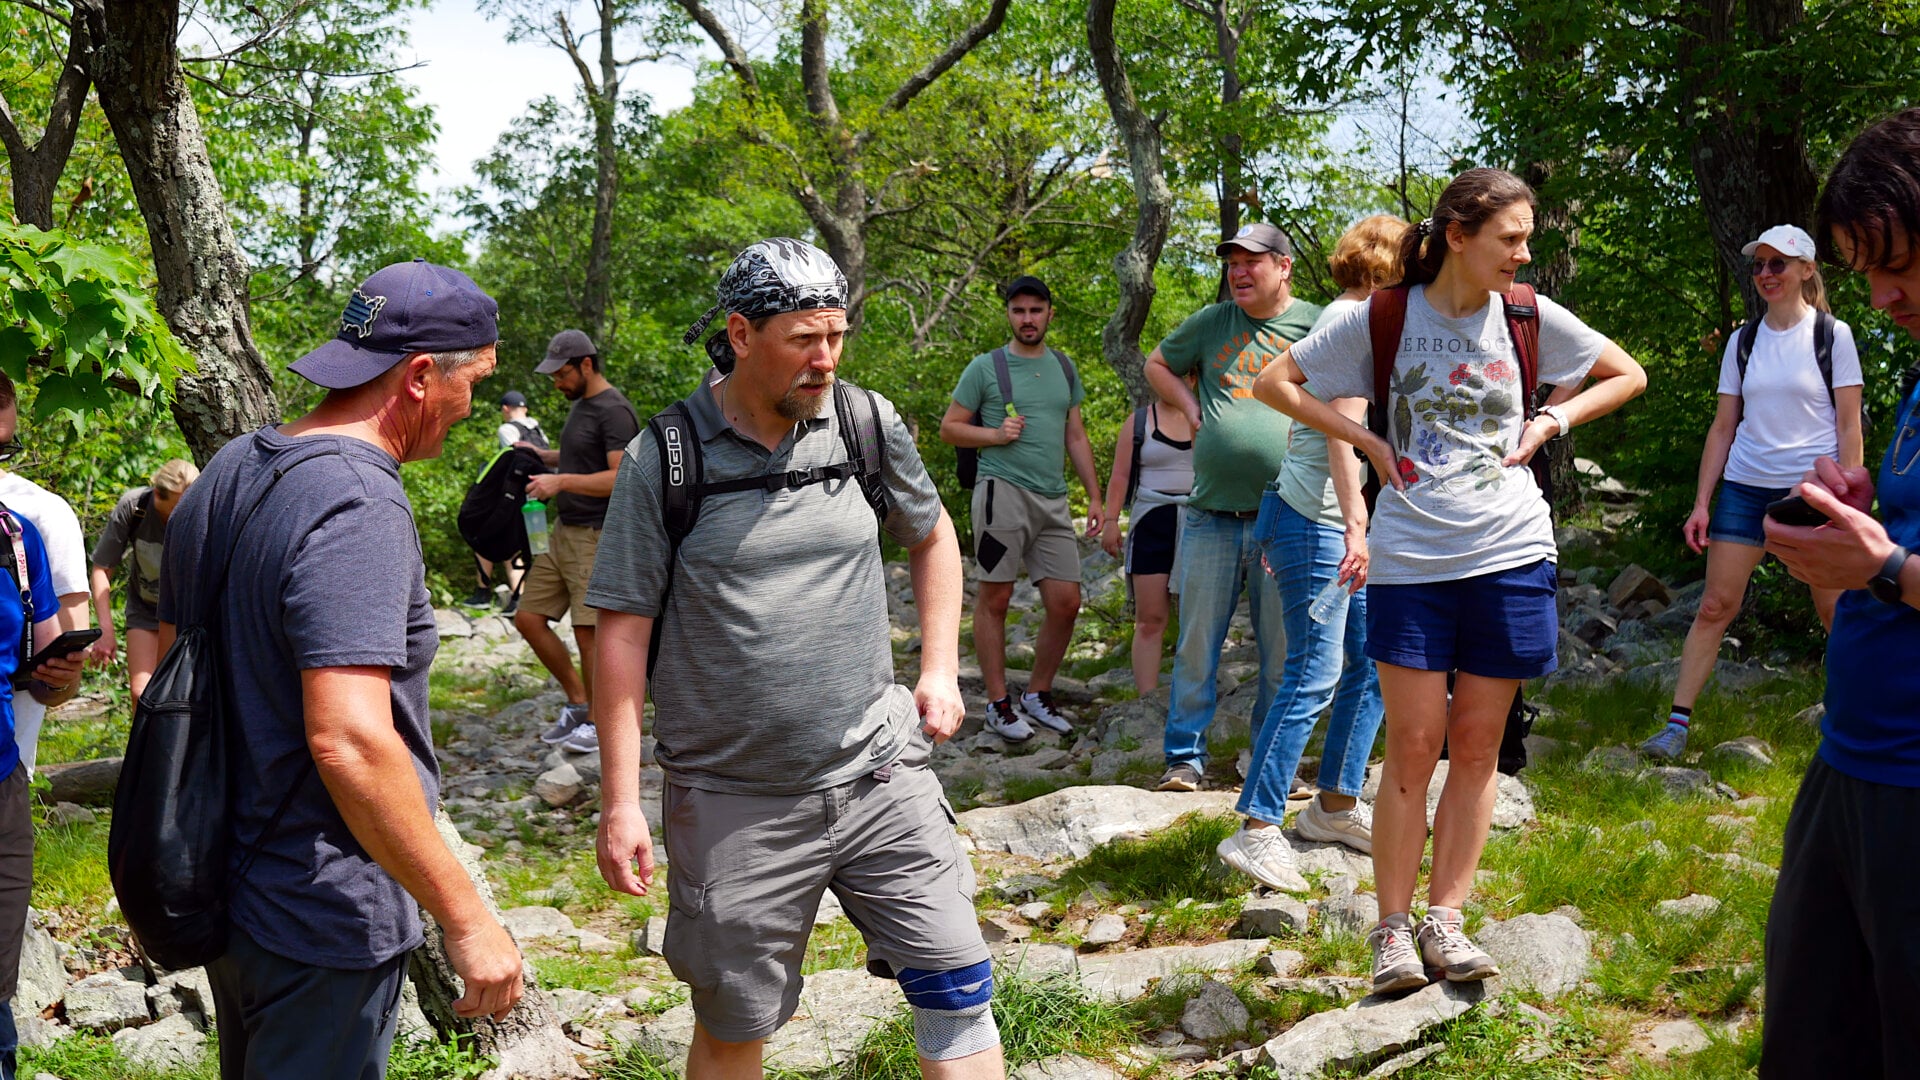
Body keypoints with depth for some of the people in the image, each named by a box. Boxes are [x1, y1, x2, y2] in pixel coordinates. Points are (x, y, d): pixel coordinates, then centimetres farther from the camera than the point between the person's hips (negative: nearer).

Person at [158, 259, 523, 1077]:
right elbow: (349, 741, -32)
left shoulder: (227, 473, 7)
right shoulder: (358, 506, -23)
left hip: (224, 883, 9)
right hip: (321, 914, -9)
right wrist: (468, 919, -27)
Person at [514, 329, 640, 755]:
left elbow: (621, 478, -22)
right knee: (529, 618, 8)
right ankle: (578, 701, 20)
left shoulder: (614, 411, -14)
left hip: (596, 537, -10)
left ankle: (596, 720, 9)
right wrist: (543, 455, 18)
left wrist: (561, 481, -26)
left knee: (588, 631, -5)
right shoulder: (579, 404, 16)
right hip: (562, 531, 10)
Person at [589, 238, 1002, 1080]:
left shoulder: (868, 424, 2)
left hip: (878, 776, 2)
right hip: (734, 804, -2)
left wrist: (940, 670, 12)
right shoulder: (664, 458, -6)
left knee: (958, 992, -1)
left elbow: (933, 537, 21)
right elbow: (624, 631, -4)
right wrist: (620, 803, -6)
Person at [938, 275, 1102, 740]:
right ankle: (998, 703, 7)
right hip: (1003, 492, -5)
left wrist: (1094, 496, 14)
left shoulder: (1064, 368, 16)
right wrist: (994, 434, -12)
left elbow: (1076, 437, 20)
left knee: (1066, 603, 2)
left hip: (1053, 501, 5)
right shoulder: (986, 367, 1)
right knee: (995, 599, -1)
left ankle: (1039, 694, 18)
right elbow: (949, 428, 4)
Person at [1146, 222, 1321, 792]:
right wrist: (1191, 408, 10)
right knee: (1196, 644, 3)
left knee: (1283, 652, 5)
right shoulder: (1211, 322, 10)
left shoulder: (1316, 324, 2)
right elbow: (1157, 365, 26)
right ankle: (1185, 757, 10)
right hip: (1212, 515, 2)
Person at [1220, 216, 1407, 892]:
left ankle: (1335, 805, 22)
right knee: (1314, 677, -13)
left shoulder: (1344, 320, 21)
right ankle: (1256, 830, -12)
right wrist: (1355, 524, -27)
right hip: (1317, 522, -11)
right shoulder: (1354, 320, -10)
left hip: (1325, 523, 11)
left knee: (1373, 660, 13)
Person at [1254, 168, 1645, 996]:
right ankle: (1392, 927, 9)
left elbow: (1628, 376, 16)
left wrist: (1550, 421, 2)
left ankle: (1445, 918, 16)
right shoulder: (1383, 318, -3)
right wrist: (1366, 440, -2)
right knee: (1413, 746, -1)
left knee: (1475, 745, 6)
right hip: (1410, 558, -2)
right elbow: (1273, 383, 5)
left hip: (1510, 556, 2)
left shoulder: (1529, 317, 2)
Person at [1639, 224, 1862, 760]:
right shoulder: (1743, 342, 10)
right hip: (1745, 489, 3)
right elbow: (1723, 427, 12)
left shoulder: (1833, 335, -1)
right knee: (1714, 606, -2)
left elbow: (1849, 428, -3)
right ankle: (1677, 724, -1)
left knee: (1838, 615, 0)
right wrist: (1701, 504, 6)